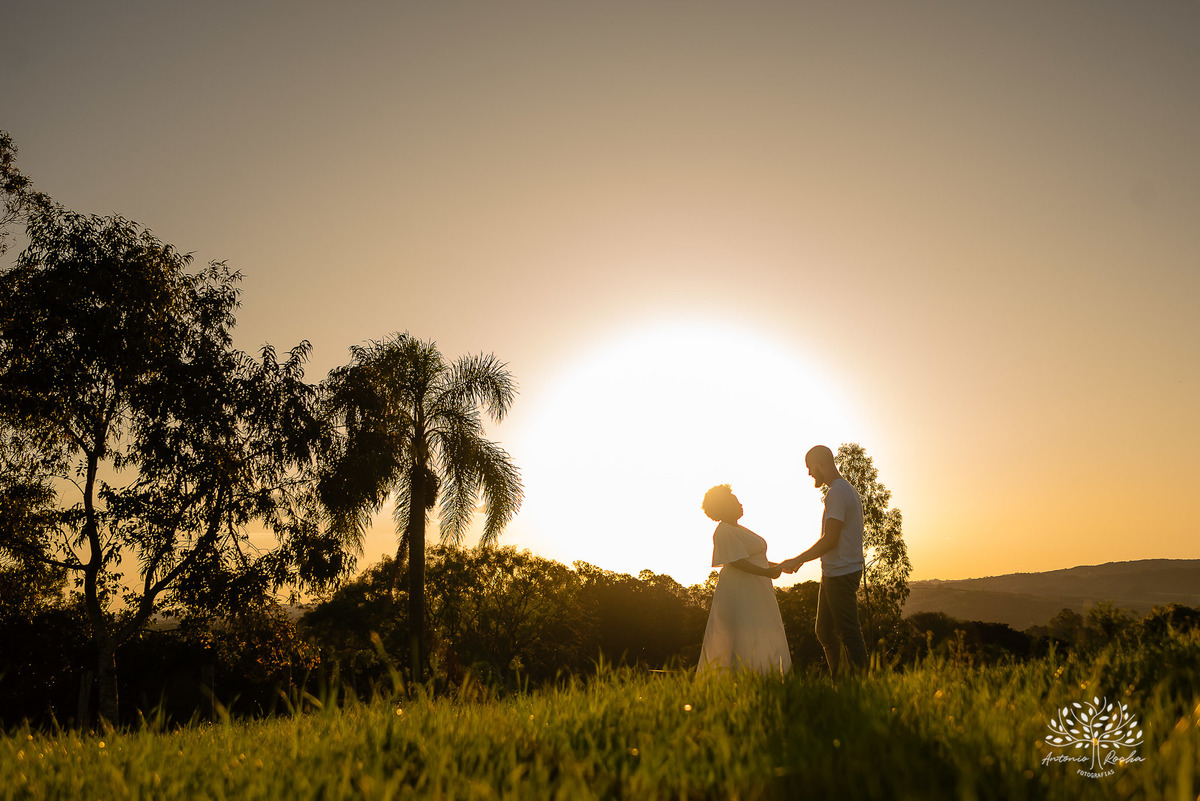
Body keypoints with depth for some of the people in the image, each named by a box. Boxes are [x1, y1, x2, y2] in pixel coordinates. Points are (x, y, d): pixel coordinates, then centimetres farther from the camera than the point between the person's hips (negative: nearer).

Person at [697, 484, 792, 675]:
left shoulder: (737, 529, 19)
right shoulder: (723, 532, -13)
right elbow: (737, 562, -22)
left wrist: (779, 565, 19)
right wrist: (767, 572, -26)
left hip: (754, 594, 10)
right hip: (738, 595, -10)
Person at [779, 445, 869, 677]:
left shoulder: (837, 493, -16)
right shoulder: (849, 490, 16)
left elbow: (830, 540, -21)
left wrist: (796, 560, -13)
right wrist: (802, 559, 20)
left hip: (841, 574, -10)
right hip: (833, 573, 10)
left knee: (849, 632, -6)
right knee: (824, 631, 15)